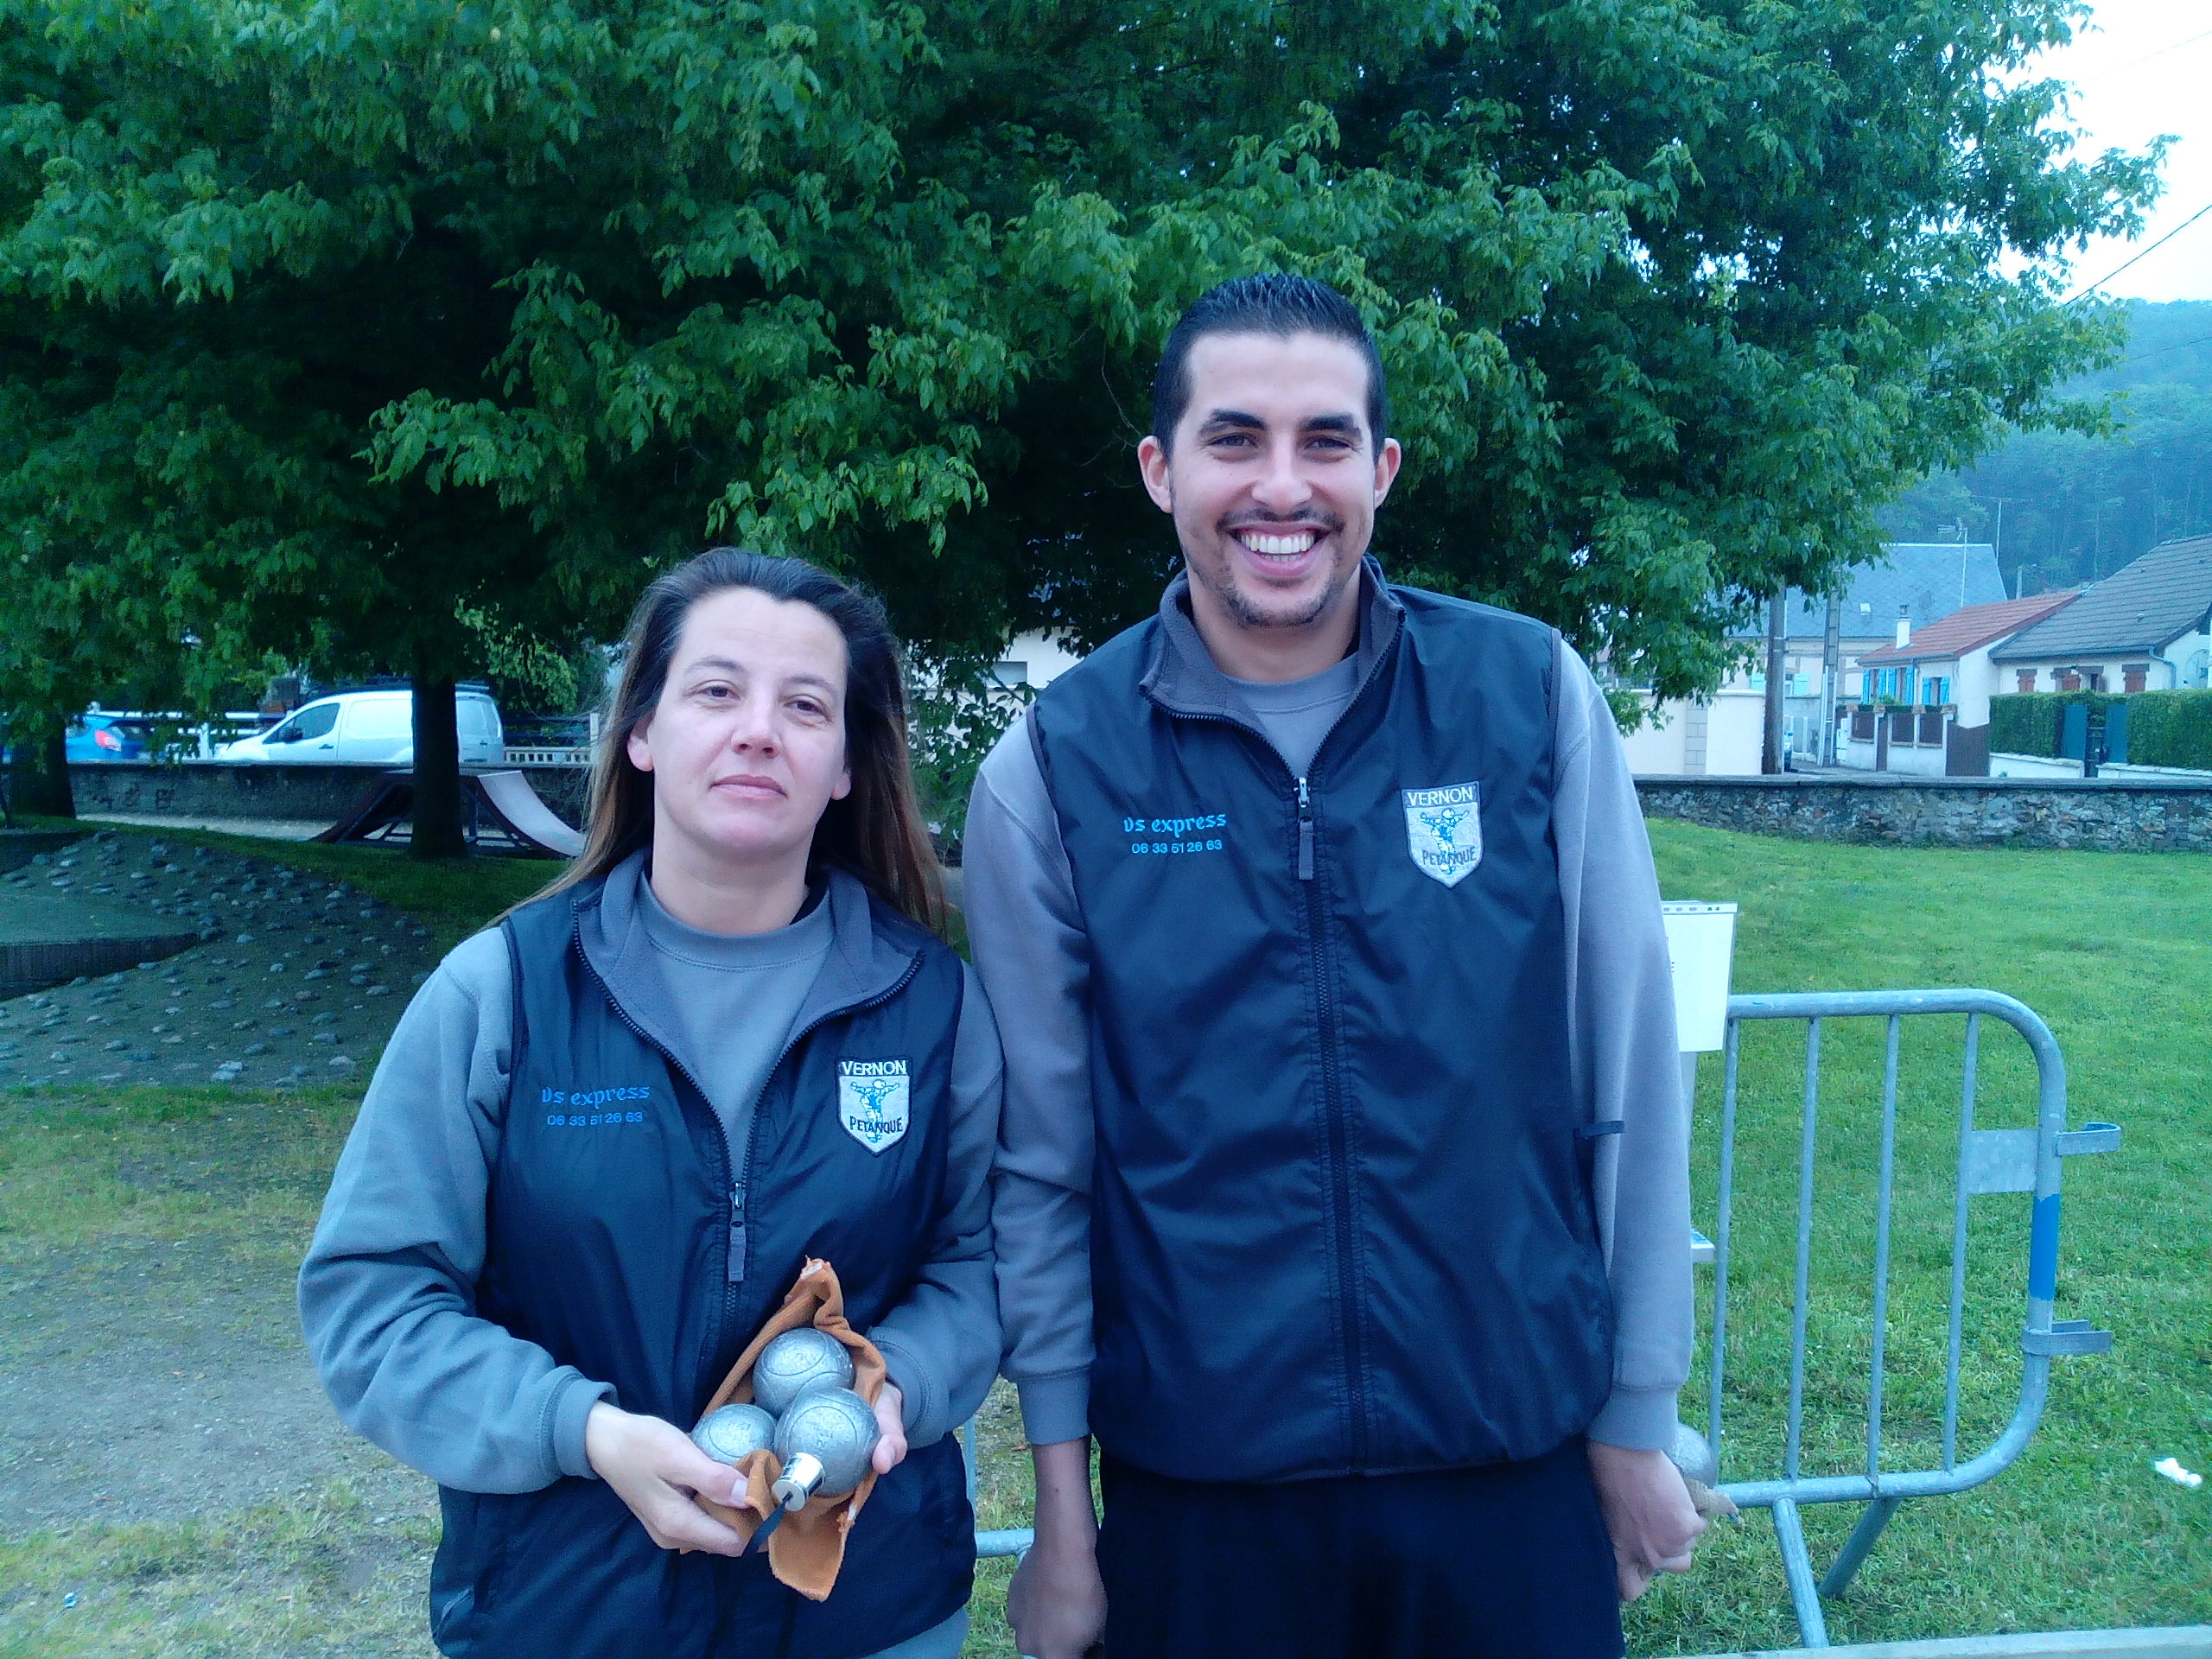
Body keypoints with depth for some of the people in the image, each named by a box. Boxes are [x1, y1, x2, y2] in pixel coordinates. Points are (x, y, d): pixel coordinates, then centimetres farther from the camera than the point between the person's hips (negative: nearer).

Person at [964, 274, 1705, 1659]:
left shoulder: (1534, 694, -6)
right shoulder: (1053, 768, -7)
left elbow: (1629, 1085, -1)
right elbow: (1041, 1165, -2)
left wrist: (1638, 1418, 3)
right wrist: (1061, 1508, 1)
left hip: (1518, 1468, 1)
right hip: (1197, 1492, 0)